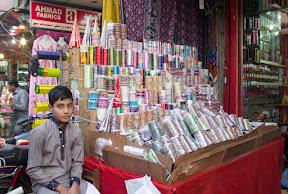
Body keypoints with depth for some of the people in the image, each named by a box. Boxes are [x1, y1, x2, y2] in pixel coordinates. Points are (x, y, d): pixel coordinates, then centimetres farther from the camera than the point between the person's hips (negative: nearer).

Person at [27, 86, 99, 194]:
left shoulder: (76, 131, 0)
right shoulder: (39, 132, -11)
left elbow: (77, 162, 3)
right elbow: (32, 170, -9)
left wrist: (75, 184, -14)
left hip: (69, 179, 3)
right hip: (44, 182, -3)